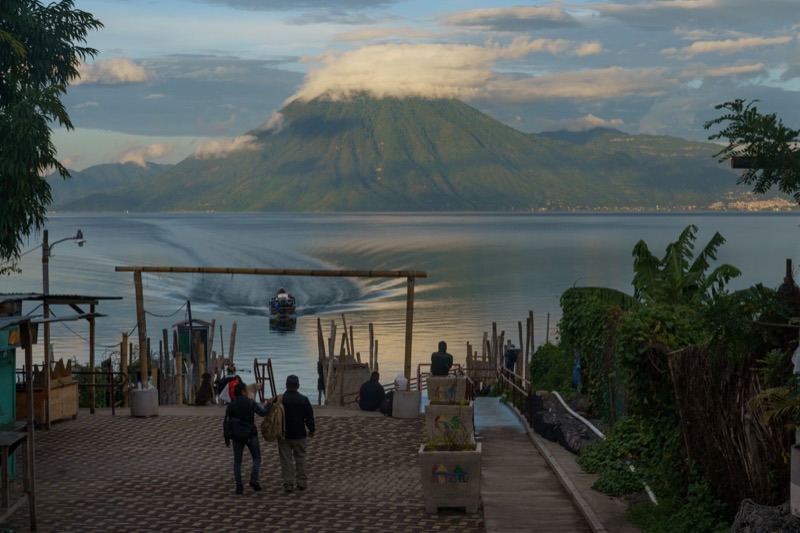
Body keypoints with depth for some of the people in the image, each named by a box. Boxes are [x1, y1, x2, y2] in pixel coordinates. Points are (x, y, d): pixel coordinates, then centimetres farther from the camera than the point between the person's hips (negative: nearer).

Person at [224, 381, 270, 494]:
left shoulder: (230, 406, 3)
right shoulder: (250, 402, -6)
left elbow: (226, 422, 3)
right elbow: (262, 413, -6)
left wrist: (227, 438, 10)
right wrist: (268, 405, 11)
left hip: (237, 436, 2)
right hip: (250, 434, -2)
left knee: (237, 462, 9)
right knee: (256, 458, 9)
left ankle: (239, 485, 3)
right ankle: (254, 478, -13)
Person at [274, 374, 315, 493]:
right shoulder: (303, 400, -7)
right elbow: (309, 417, -2)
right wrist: (311, 430, 12)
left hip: (283, 434, -1)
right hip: (299, 434, 1)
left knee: (286, 460, 4)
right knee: (300, 458, 13)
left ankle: (288, 483, 2)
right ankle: (302, 482, 15)